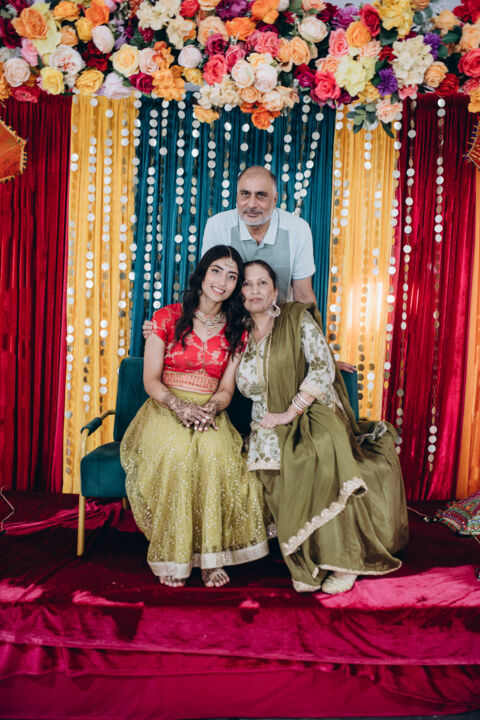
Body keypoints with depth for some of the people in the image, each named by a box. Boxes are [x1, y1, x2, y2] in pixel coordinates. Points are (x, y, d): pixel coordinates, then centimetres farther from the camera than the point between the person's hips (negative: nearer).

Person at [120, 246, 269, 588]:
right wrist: (179, 406, -21)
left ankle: (210, 554, -19)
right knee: (175, 451, -35)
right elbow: (151, 380, -2)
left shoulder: (236, 332, 10)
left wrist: (210, 409, -18)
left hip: (210, 414, 2)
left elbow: (226, 388, 5)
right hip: (166, 409, -1)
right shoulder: (168, 317, 2)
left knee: (214, 452, -33)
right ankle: (172, 556, -19)